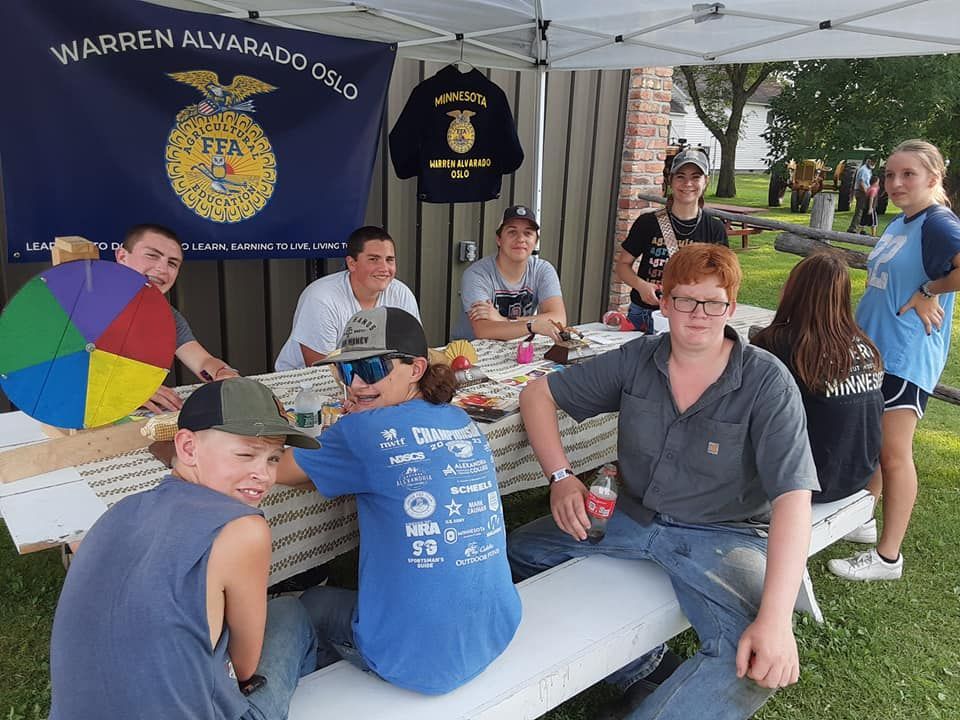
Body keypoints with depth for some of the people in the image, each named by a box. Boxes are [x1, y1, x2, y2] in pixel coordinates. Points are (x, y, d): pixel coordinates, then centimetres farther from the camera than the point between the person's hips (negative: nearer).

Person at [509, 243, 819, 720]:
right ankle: (629, 662, 10)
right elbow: (537, 395, 5)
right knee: (518, 551, 3)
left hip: (724, 535, -4)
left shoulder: (767, 382, -14)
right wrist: (561, 476, -9)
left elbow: (792, 498, -22)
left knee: (757, 658, -32)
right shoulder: (636, 360, -3)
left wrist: (775, 619, -33)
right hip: (633, 517, 5)